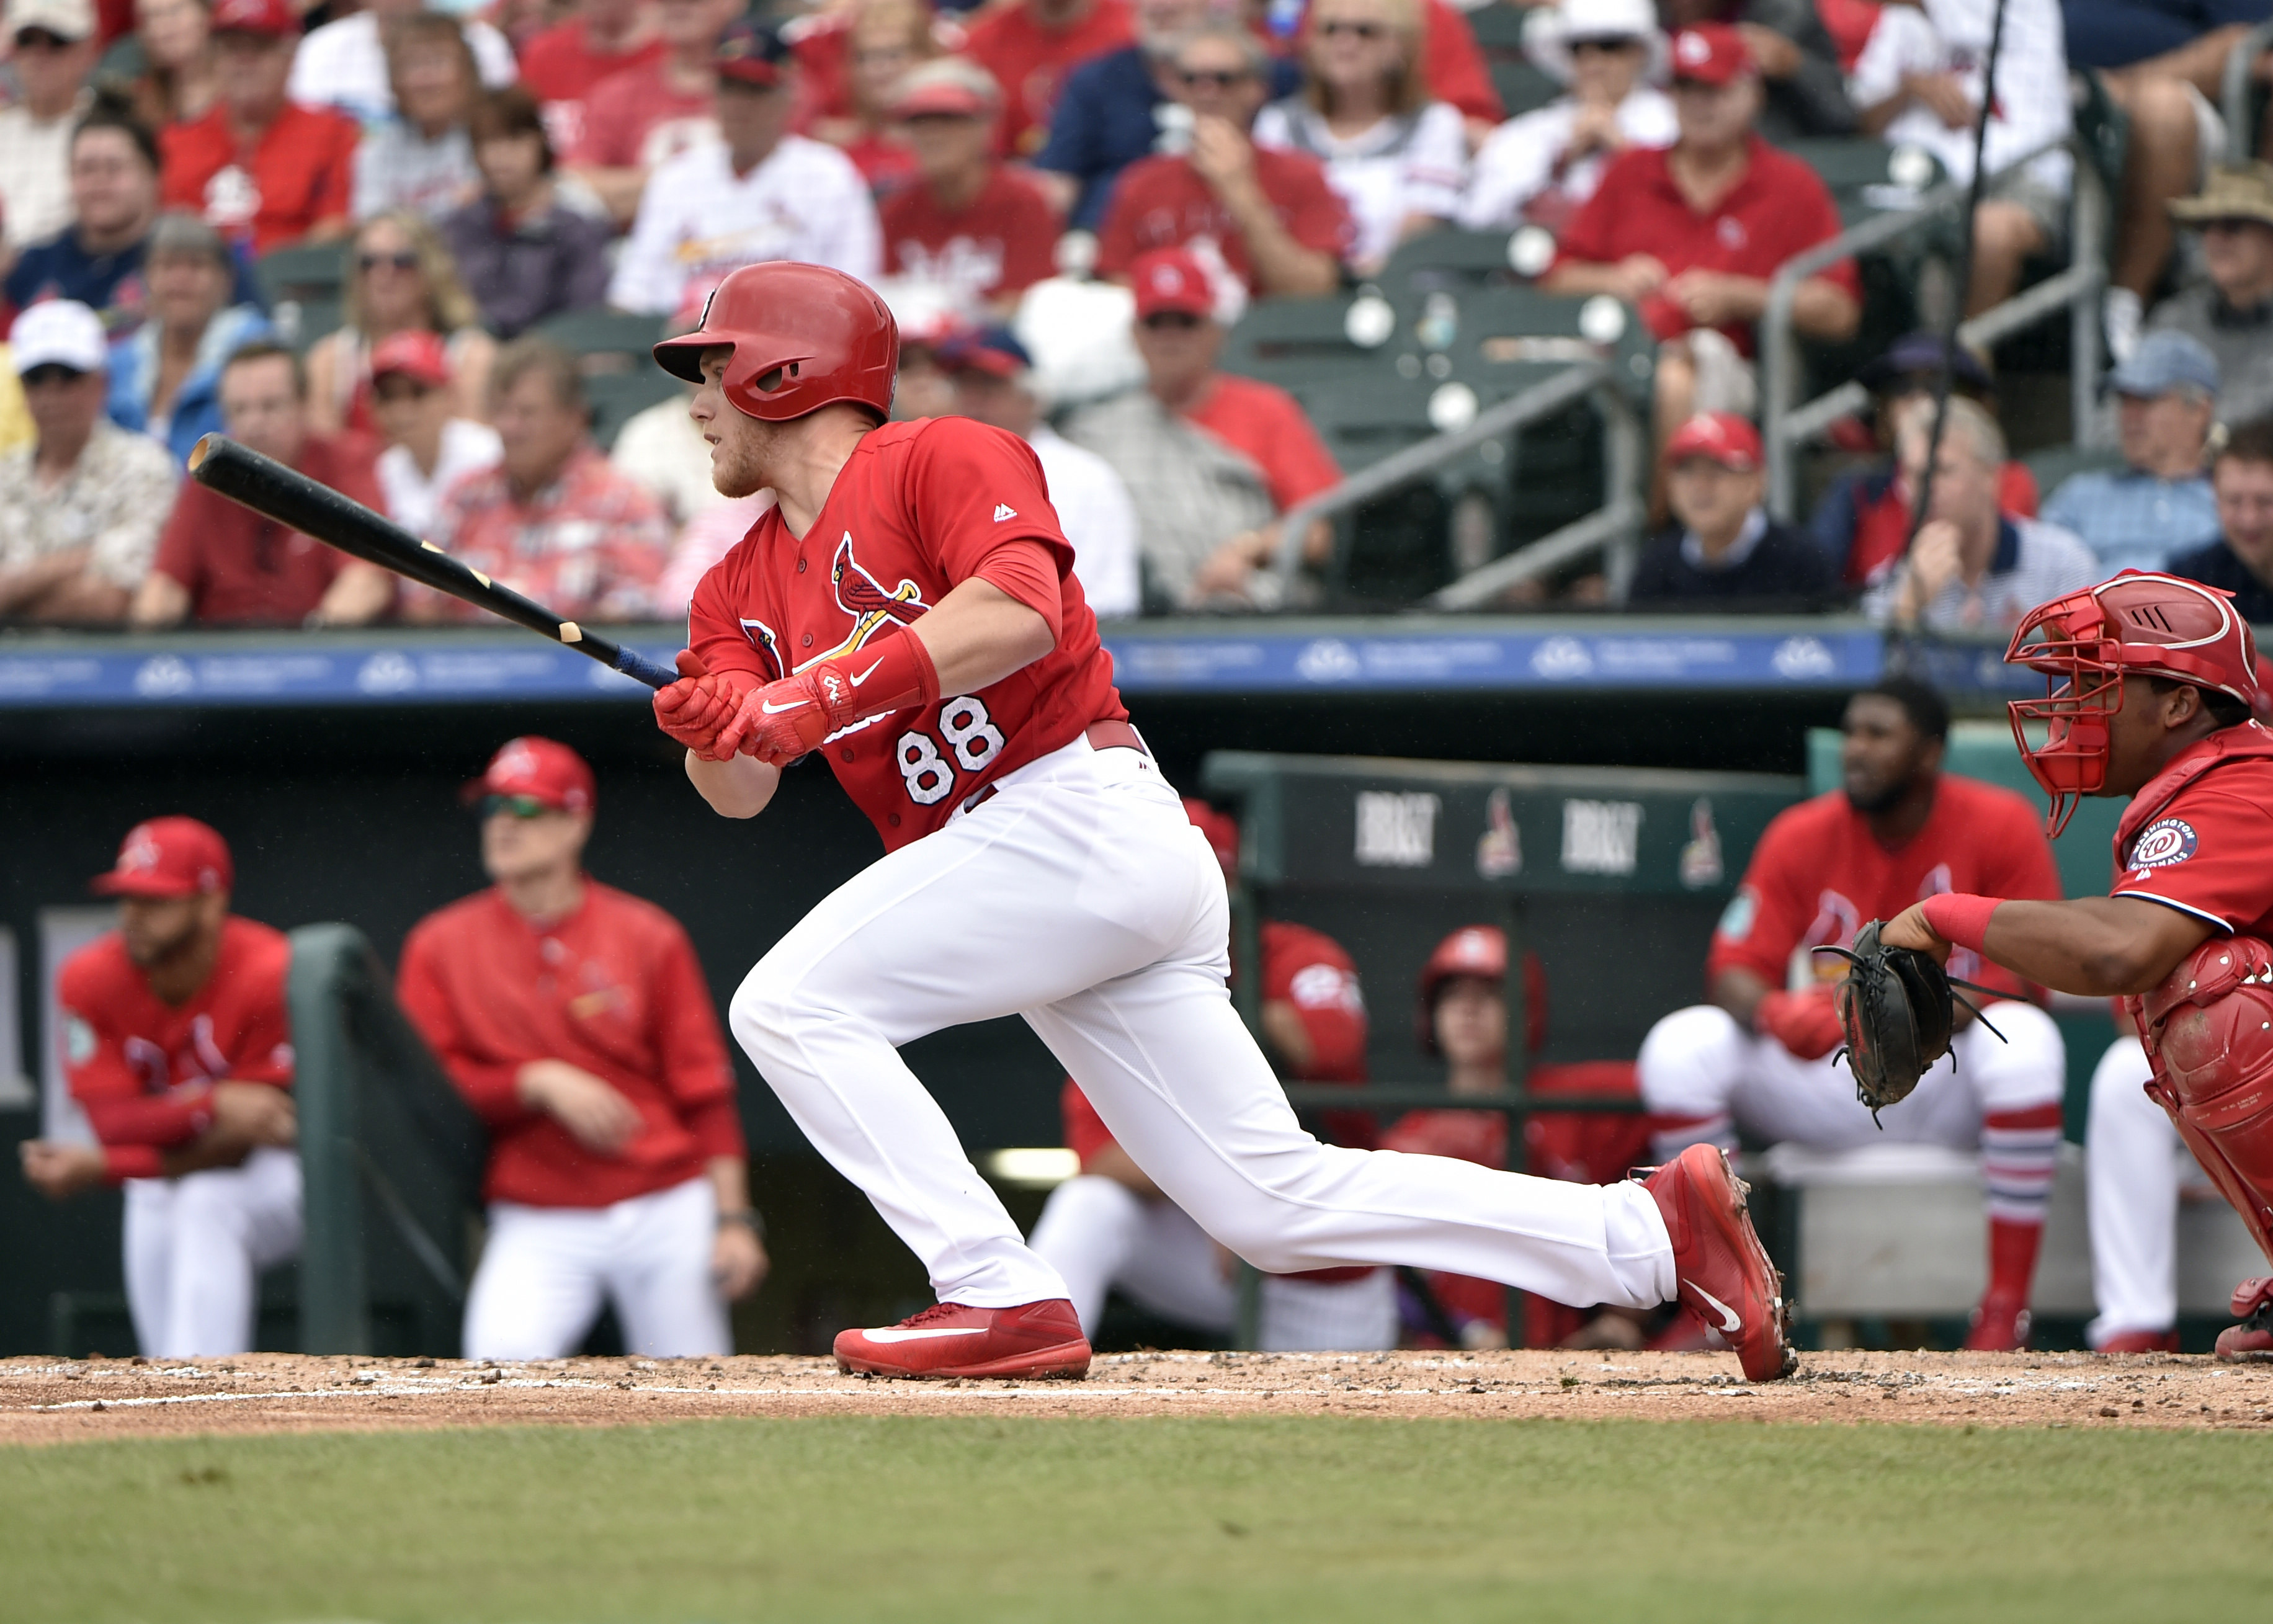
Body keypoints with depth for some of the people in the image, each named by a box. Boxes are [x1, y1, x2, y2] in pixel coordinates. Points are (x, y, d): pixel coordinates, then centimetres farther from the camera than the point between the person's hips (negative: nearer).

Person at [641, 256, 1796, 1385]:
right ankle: (1651, 1228, 7)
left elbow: (1019, 611, -21)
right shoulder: (741, 588, 21)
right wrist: (711, 729, -15)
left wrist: (827, 693, -24)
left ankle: (1001, 1300, -20)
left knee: (790, 1005, -16)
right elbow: (741, 788, 7)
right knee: (1276, 1200, 4)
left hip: (1084, 816, -8)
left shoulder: (941, 459, -2)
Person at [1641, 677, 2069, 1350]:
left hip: (1951, 1088, -3)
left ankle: (2005, 1311, -32)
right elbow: (1733, 972, -7)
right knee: (1680, 1047, -20)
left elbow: (2026, 979, -13)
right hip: (1824, 1087, 3)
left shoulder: (2001, 826, -9)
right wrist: (1774, 1012, -33)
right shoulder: (1802, 837, -2)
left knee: (2023, 1039, -37)